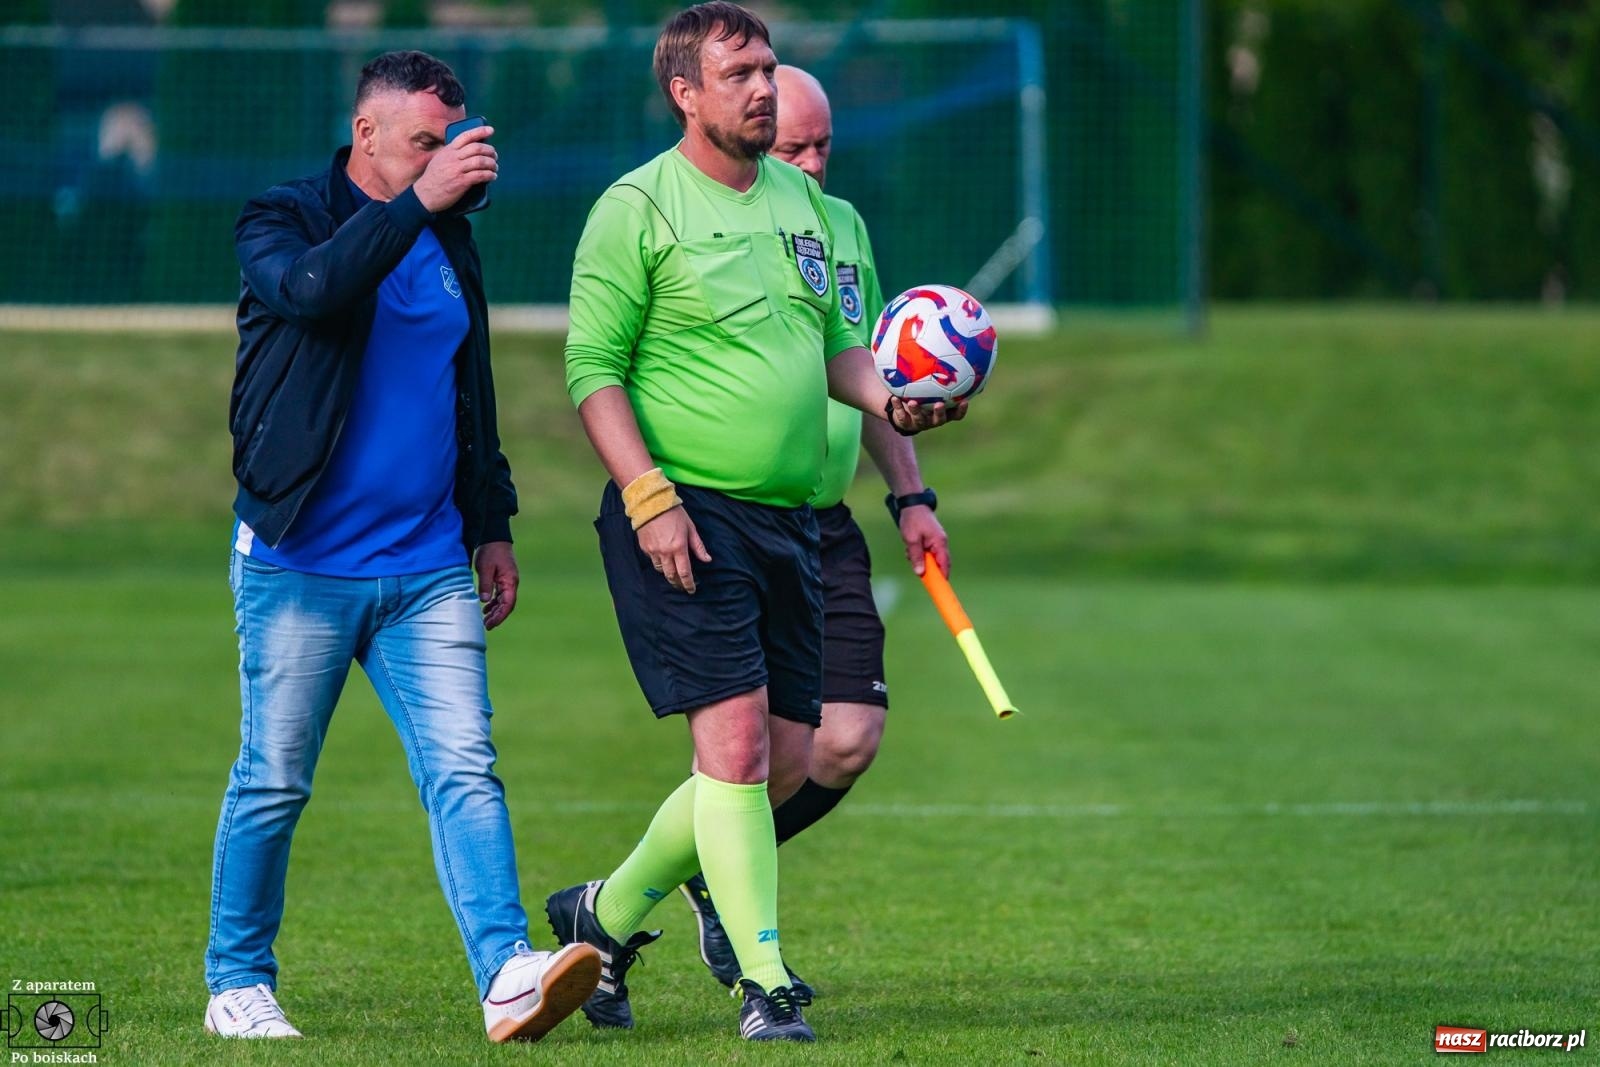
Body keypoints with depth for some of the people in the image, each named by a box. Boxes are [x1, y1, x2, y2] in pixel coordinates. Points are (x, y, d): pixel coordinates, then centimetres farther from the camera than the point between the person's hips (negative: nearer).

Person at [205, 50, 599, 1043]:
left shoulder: (449, 242, 16)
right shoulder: (285, 219, -2)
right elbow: (308, 286, -27)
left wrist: (490, 526, 21)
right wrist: (417, 202, -33)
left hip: (428, 570, 4)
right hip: (300, 565, -4)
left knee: (465, 772, -9)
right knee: (274, 783, 2)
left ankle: (508, 974, -19)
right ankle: (238, 984, 16)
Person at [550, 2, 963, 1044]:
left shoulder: (801, 199, 14)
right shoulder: (638, 208, -7)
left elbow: (834, 343, 23)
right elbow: (593, 369, -8)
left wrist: (883, 398, 2)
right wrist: (647, 495, -18)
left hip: (786, 519, 7)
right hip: (684, 516, -7)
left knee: (788, 757, 7)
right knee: (735, 740, -14)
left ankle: (608, 914, 24)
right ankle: (765, 985, -10)